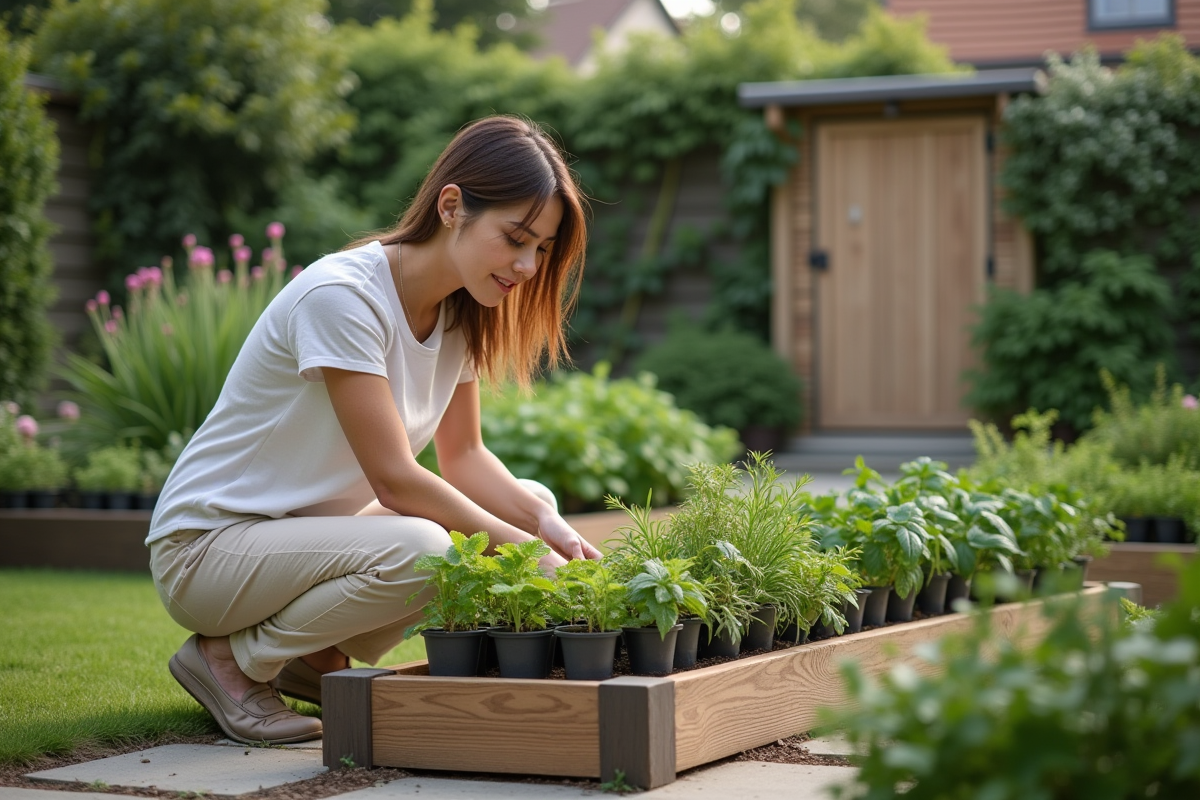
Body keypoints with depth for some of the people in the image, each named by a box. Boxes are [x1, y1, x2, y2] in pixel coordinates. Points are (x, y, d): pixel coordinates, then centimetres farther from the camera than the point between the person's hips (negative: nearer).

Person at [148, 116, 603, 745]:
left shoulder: (461, 309, 1)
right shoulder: (340, 296, -25)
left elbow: (462, 457, 5)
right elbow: (396, 480, -26)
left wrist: (546, 525, -13)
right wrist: (523, 551, -26)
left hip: (318, 527, 9)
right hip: (207, 546, -9)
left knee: (531, 504, 0)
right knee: (418, 549, -33)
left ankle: (318, 658, 6)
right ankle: (229, 658, -9)